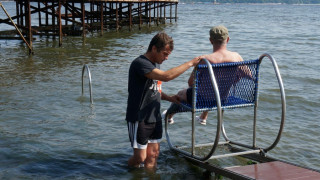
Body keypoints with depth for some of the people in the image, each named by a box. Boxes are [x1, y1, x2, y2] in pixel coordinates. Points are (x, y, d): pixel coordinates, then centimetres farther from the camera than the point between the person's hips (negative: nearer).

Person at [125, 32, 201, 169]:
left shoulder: (155, 64, 12)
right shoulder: (139, 63, -19)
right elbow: (166, 76, -32)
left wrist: (169, 98, 3)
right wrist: (190, 63, -24)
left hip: (154, 117, 8)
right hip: (139, 119, -8)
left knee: (153, 155, 8)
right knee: (140, 157, -1)